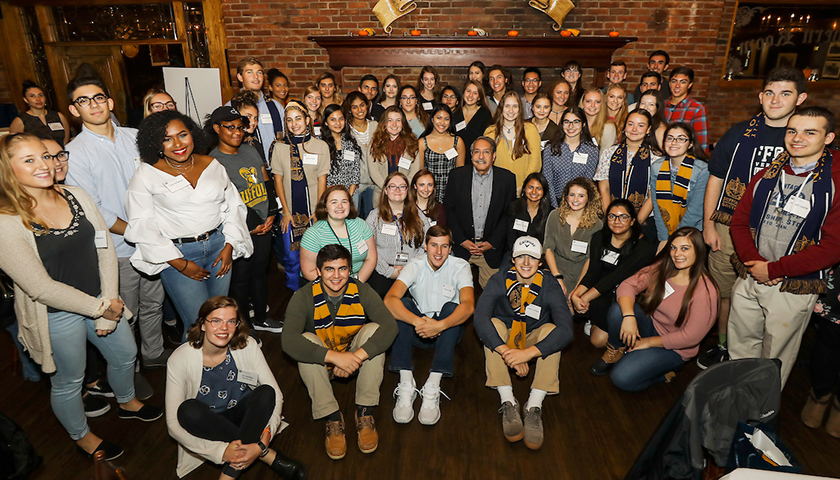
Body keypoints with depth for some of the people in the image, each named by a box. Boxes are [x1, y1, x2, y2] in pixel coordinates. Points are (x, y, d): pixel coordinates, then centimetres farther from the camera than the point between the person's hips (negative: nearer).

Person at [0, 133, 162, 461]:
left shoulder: (76, 196, -5)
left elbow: (106, 250, -4)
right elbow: (41, 287, -21)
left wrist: (109, 305, -9)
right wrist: (98, 308, -15)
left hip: (101, 300, 6)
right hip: (56, 316, -5)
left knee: (125, 353, 23)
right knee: (68, 381, 16)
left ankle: (127, 403, 54)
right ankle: (82, 437, 43)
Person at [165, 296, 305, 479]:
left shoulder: (247, 346, -14)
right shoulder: (180, 360, -17)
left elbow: (276, 395, -16)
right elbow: (174, 425, -19)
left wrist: (262, 442, -32)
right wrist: (222, 451, -31)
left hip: (247, 421, 1)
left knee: (266, 392, -28)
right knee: (188, 409, -32)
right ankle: (270, 457, -24)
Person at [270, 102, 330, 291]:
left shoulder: (321, 146, 0)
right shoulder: (279, 146, 2)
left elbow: (322, 180, 0)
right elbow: (278, 180, 3)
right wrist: (286, 211, -3)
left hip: (313, 212, -1)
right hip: (290, 212, 1)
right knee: (291, 258, 7)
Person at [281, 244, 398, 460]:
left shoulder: (362, 292, -16)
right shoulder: (304, 297, -20)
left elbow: (390, 326, -29)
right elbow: (289, 341, -35)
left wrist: (358, 356, -42)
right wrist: (335, 356, -44)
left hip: (355, 356, 1)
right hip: (320, 364, -1)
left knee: (373, 329, -25)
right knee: (307, 340, -30)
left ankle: (364, 414, -19)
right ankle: (333, 418, -21)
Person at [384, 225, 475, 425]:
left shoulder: (460, 267, -11)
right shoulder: (415, 266, -10)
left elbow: (468, 306, -29)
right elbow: (389, 299, -28)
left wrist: (440, 325, -47)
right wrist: (417, 321, -44)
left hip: (447, 331, -1)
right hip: (417, 333, 1)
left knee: (451, 308, -31)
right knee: (402, 304, -26)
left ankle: (432, 388, -37)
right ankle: (406, 385, -31)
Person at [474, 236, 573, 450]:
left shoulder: (550, 287, -19)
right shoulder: (500, 281, -19)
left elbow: (566, 329, -33)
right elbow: (480, 318, -33)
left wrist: (528, 353, -46)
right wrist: (506, 352, -46)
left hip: (535, 340, 0)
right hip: (504, 337, 0)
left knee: (551, 329, -29)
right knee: (493, 325, -30)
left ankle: (534, 406, -29)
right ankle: (508, 402, -31)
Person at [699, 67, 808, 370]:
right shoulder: (740, 133, 3)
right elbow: (715, 180, 6)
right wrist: (708, 225, 2)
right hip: (728, 229, 1)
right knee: (724, 292, 11)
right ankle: (723, 347, 31)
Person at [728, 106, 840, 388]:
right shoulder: (767, 177, 6)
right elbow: (739, 221, 5)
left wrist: (773, 269, -16)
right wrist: (754, 261, -11)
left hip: (794, 289, -4)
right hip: (748, 279, 4)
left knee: (776, 359, 12)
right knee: (740, 348, 16)